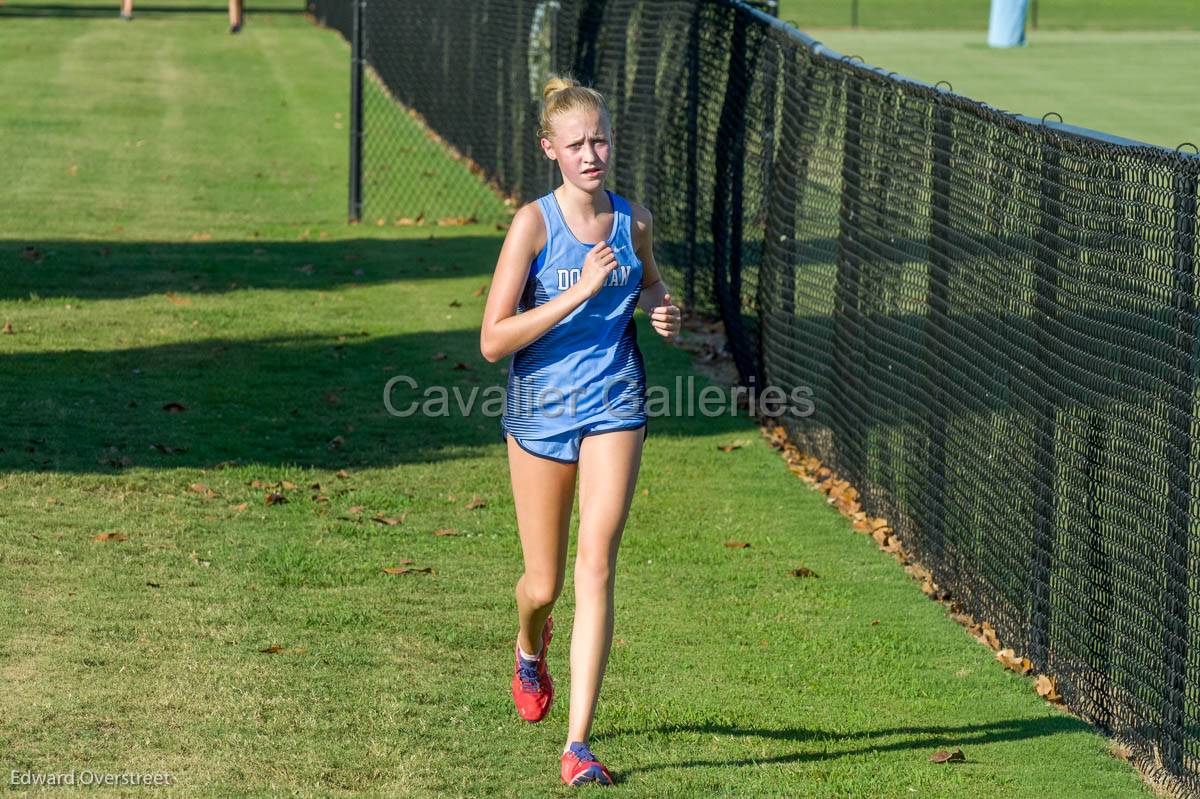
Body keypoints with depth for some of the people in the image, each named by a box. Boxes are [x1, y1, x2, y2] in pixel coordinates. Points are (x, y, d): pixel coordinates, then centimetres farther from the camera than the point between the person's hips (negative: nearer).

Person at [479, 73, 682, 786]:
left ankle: (578, 745, -14)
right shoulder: (533, 224, -12)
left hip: (614, 408, 1)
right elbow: (493, 341, -17)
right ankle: (531, 649, 50)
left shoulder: (634, 219, 0)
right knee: (544, 586, 10)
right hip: (540, 410, -1)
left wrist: (663, 310, 0)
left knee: (596, 568, -14)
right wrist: (581, 290, -24)